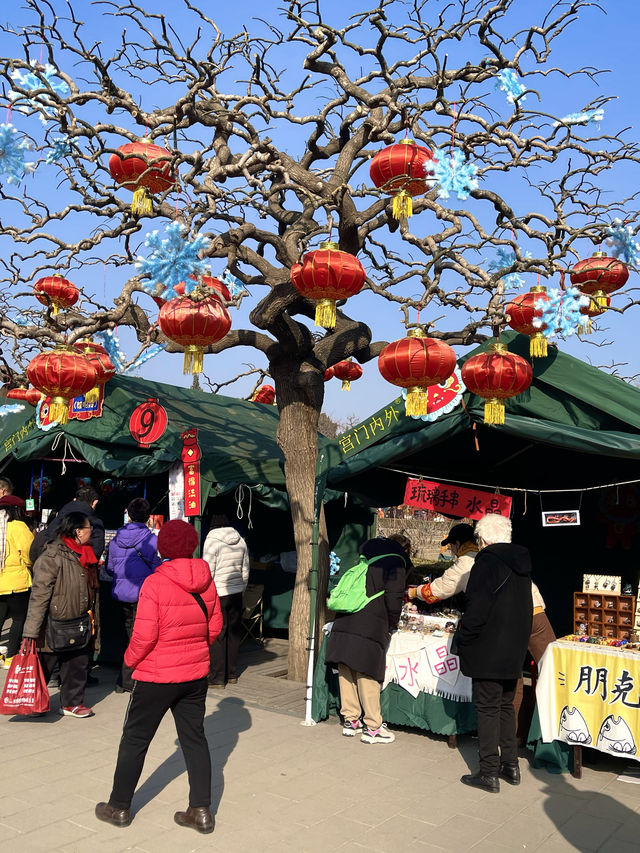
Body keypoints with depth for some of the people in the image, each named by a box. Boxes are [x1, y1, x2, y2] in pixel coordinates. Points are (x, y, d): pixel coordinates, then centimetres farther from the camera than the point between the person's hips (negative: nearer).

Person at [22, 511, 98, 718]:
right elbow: (39, 595, -24)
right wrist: (31, 632, -25)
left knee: (77, 663, 13)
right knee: (42, 667, 8)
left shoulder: (83, 554, 6)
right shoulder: (52, 557, -22)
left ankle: (71, 702, 28)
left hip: (77, 627, 8)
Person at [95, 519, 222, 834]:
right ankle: (201, 811, 17)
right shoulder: (207, 582, -3)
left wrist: (130, 658, 0)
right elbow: (215, 625, 5)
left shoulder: (154, 584, -20)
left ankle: (119, 807, 26)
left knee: (135, 739, 12)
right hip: (196, 675, 5)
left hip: (157, 676, -5)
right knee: (194, 739, 13)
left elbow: (144, 635, -18)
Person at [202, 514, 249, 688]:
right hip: (236, 594, 6)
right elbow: (245, 571, 12)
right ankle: (232, 674, 22)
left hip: (218, 595, -6)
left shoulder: (212, 541, -12)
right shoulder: (240, 541, 7)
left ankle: (217, 678, 4)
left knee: (217, 635, 0)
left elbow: (208, 572, -13)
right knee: (234, 633, 13)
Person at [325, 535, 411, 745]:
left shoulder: (368, 561, 23)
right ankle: (372, 728, 9)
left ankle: (350, 721, 23)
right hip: (369, 628, -6)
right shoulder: (396, 563, 3)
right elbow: (393, 599, -7)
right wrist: (391, 626, 9)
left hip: (344, 623, 7)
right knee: (368, 675, 0)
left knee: (347, 672, 12)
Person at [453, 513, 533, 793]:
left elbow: (476, 611, -21)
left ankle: (489, 773, 7)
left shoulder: (487, 562, -18)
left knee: (488, 709, 1)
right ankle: (510, 765, 27)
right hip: (514, 651, 8)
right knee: (506, 706, 19)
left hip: (487, 652, -8)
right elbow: (525, 609, 14)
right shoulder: (520, 563, 8)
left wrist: (460, 641, -9)